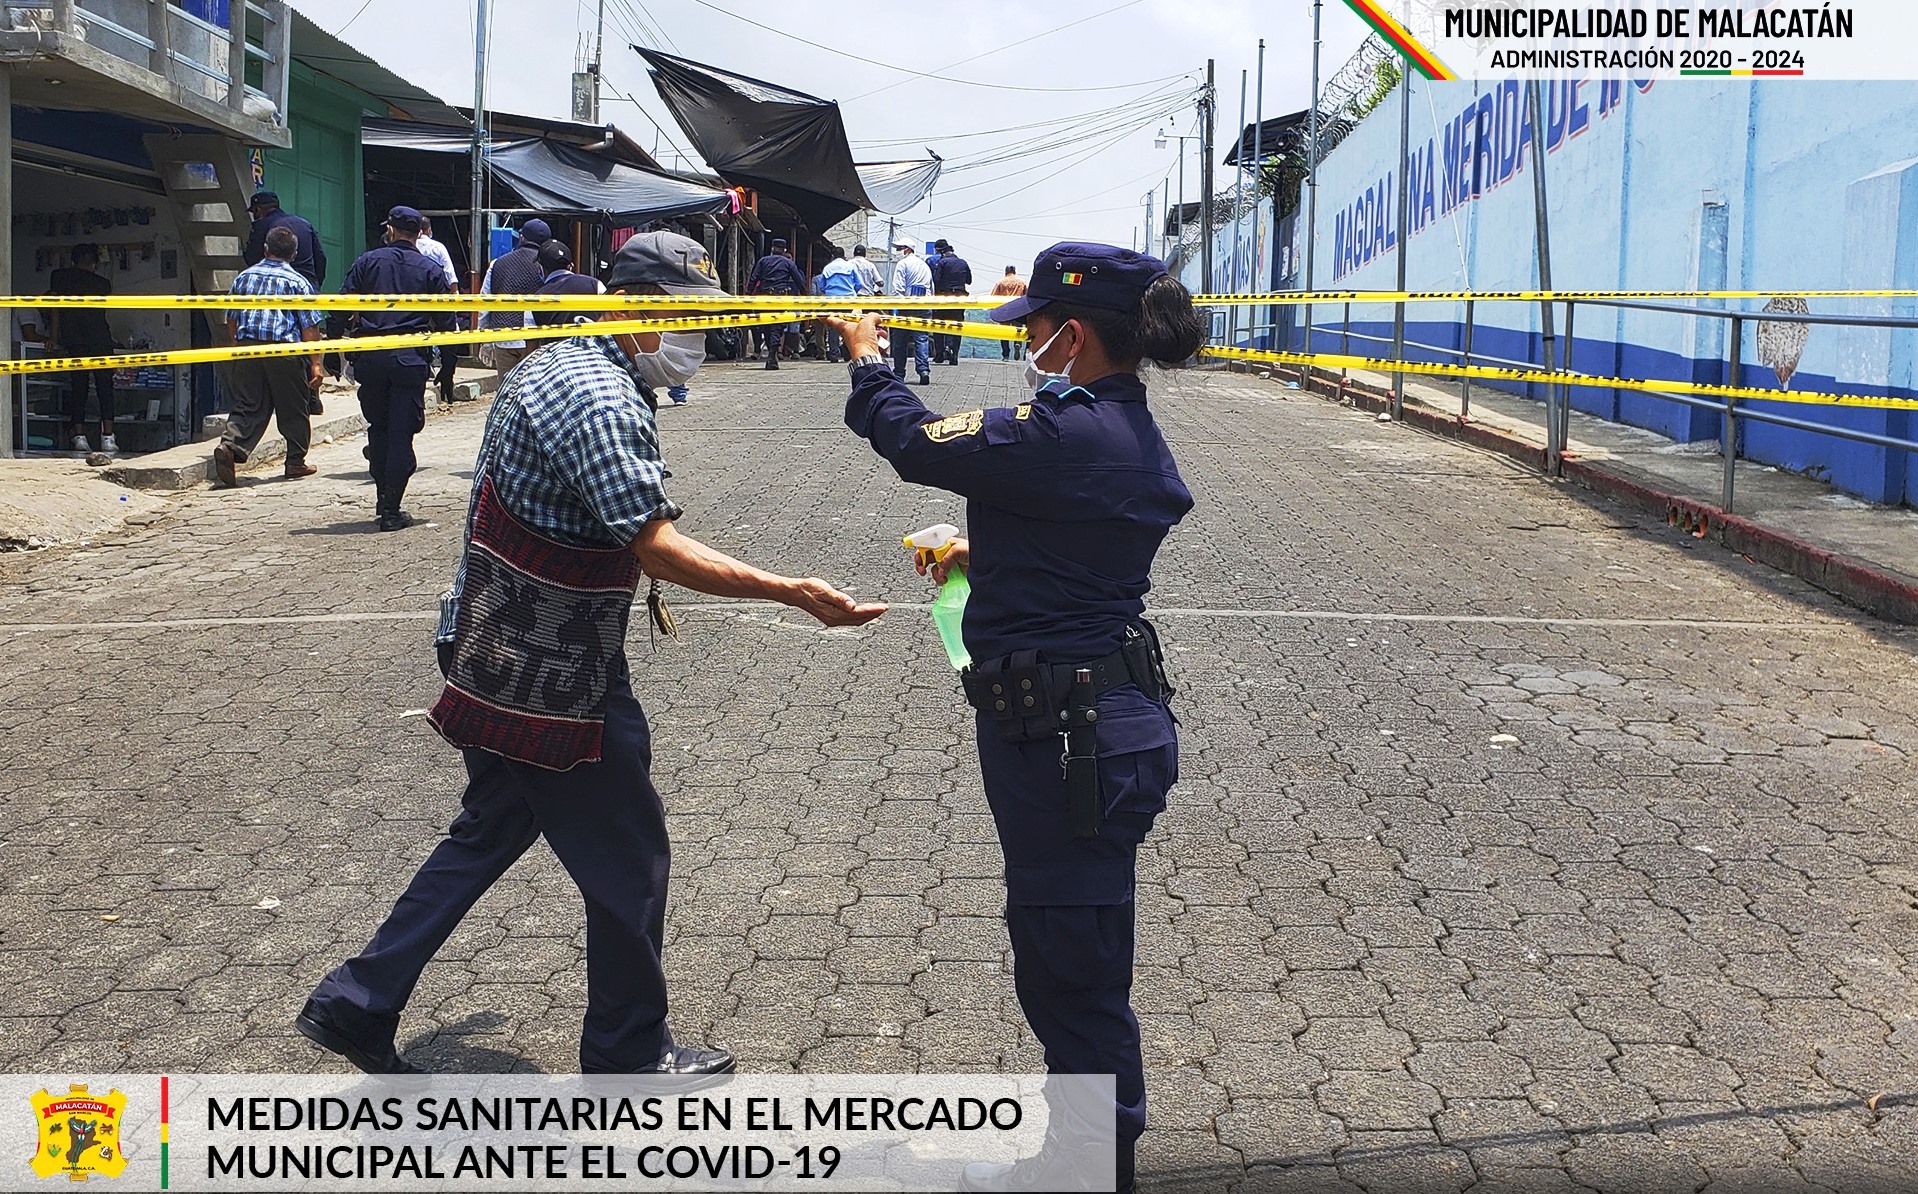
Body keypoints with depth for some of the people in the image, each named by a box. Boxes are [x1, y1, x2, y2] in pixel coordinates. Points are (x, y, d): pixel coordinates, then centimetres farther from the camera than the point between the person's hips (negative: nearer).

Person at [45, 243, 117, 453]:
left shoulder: (60, 276, 9)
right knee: (105, 389, 0)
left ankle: (79, 436, -4)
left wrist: (53, 336, 4)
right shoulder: (103, 283, 11)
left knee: (78, 389, 5)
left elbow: (55, 305, 4)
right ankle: (108, 437, -10)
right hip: (102, 340, 0)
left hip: (75, 343, 0)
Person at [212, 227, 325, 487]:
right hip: (284, 350, -3)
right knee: (293, 409, 9)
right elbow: (310, 327, -5)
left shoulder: (244, 277, 13)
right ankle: (296, 463, 16)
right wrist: (315, 364, -3)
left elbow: (231, 319, 19)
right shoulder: (297, 281, 0)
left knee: (247, 406, 6)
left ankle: (229, 447, -17)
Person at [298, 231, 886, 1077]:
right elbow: (659, 548, -29)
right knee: (628, 863, 5)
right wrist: (793, 592, -31)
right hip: (559, 683, -10)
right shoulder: (602, 403, -22)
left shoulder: (547, 367, 12)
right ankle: (629, 1055, 22)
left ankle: (358, 1002, 29)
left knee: (487, 834, 23)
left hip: (497, 662, 10)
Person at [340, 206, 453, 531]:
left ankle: (382, 501, 20)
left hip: (370, 356, 1)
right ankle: (391, 511, -1)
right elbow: (444, 324, 4)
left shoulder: (368, 261, 6)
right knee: (401, 432, 0)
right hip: (410, 358, -1)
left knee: (377, 428, 16)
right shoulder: (431, 270, 5)